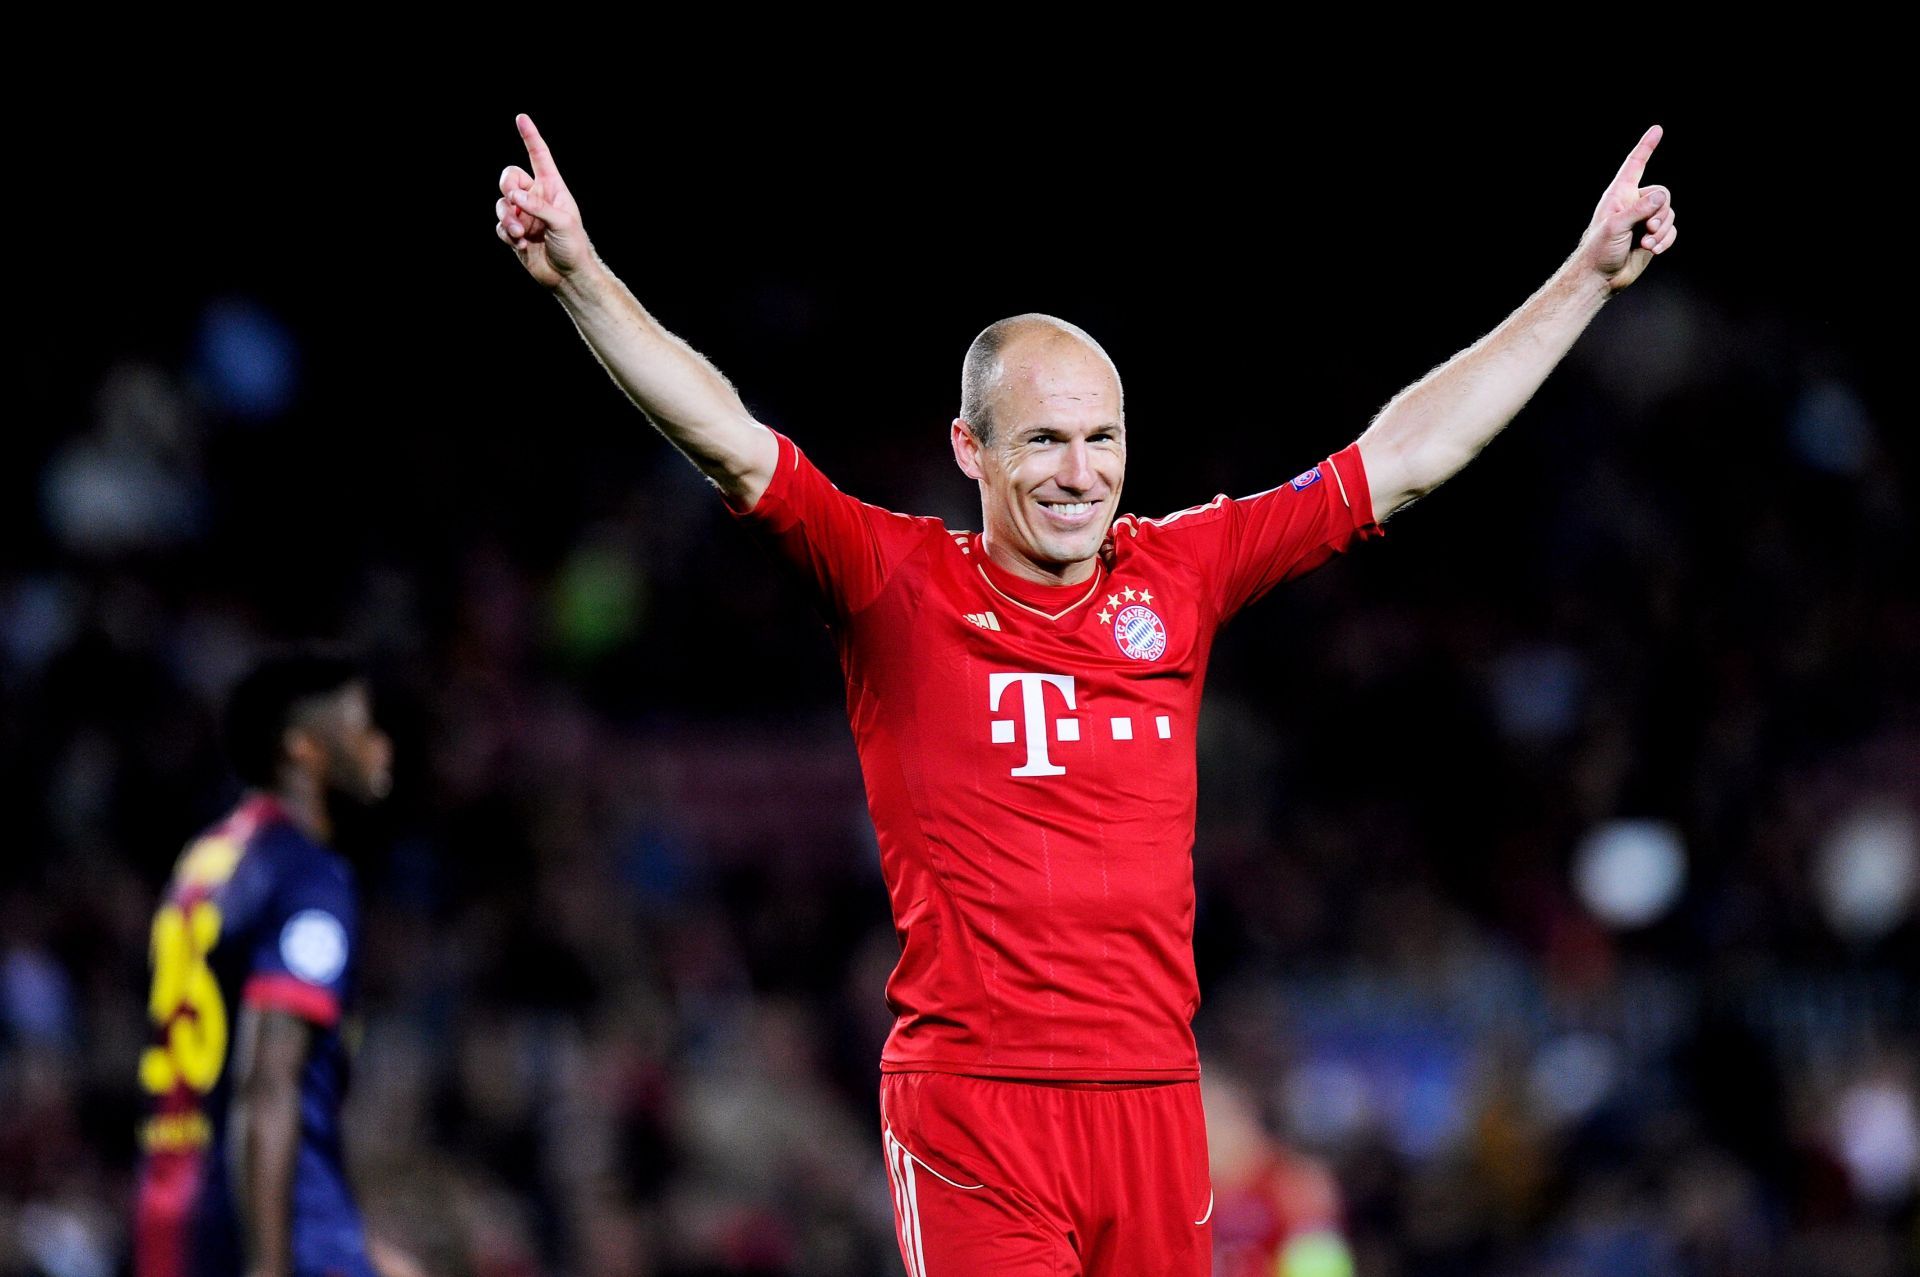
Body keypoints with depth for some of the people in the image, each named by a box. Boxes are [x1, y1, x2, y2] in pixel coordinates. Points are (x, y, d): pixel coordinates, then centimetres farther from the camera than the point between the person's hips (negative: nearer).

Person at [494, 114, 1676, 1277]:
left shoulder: (1179, 576, 10)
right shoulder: (900, 586, 1)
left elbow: (1407, 456, 15)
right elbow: (726, 440, -8)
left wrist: (1590, 277, 17)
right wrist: (578, 273, -18)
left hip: (1154, 1100, 4)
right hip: (970, 1094, -4)